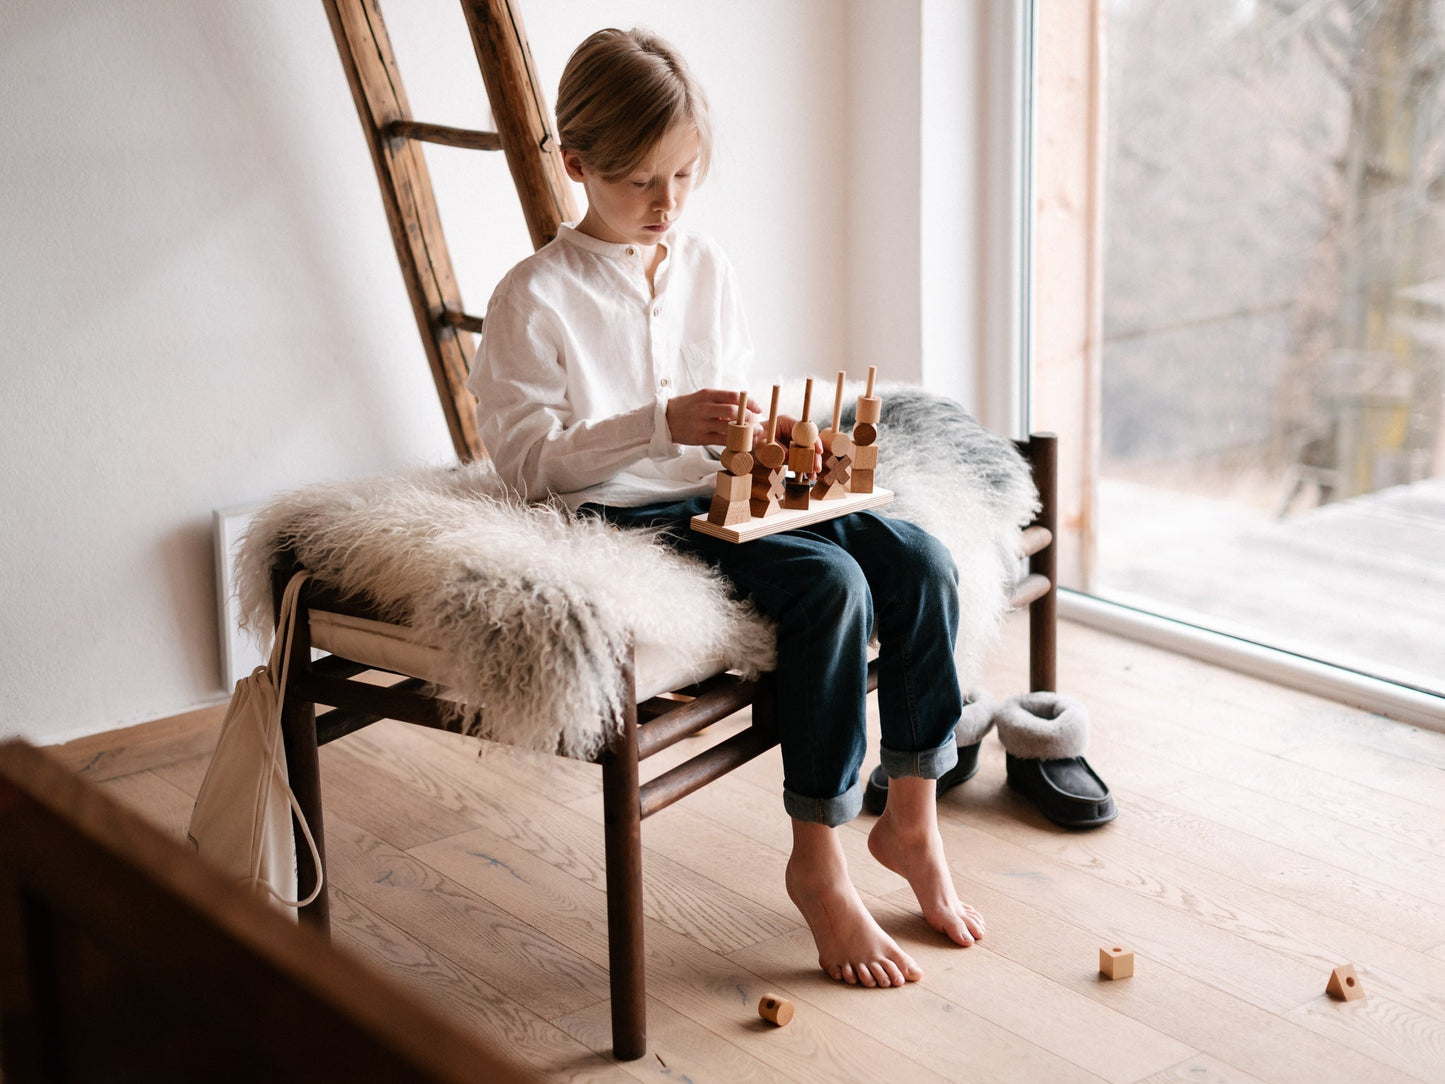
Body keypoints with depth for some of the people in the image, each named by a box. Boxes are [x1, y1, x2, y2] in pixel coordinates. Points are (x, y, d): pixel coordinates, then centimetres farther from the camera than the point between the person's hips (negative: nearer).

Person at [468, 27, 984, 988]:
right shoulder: (538, 297, -8)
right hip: (631, 516, -7)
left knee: (920, 559, -14)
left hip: (726, 497, 7)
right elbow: (526, 457, -14)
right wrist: (663, 425, -23)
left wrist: (764, 435, -2)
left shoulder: (708, 267, 12)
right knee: (829, 582, -29)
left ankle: (912, 818, -2)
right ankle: (819, 861, -18)